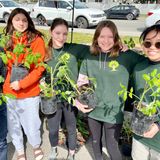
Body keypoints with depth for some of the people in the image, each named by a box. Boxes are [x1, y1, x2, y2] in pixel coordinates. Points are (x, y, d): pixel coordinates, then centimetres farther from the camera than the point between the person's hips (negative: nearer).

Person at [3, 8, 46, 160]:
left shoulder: (36, 39, -9)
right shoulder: (6, 40, 5)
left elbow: (40, 67, -12)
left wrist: (22, 83, -19)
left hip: (29, 92, -4)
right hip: (9, 90, 4)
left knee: (31, 123, 10)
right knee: (13, 124, 16)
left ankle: (36, 145, 42)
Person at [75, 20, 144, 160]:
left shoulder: (127, 57, -13)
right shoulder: (89, 58, -2)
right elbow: (81, 82, 5)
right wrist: (78, 101, -5)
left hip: (113, 113, -3)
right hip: (93, 110, 4)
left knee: (112, 147, 12)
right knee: (95, 141, 25)